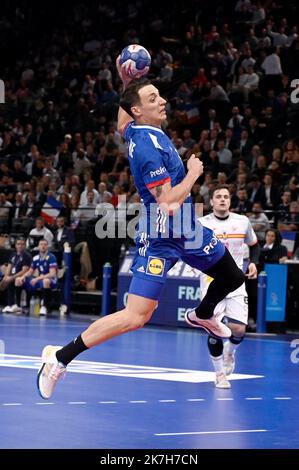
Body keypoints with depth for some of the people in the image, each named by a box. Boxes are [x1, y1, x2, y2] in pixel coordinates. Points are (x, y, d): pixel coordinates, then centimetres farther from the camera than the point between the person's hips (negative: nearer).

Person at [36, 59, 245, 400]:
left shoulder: (136, 130, 0)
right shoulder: (149, 146, -26)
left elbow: (120, 125, 27)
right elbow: (168, 203, -29)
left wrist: (126, 85, 17)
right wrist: (193, 174, -14)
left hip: (187, 229, 9)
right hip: (160, 237, -9)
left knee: (234, 277, 23)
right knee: (135, 317, -14)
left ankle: (202, 315, 54)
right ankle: (60, 357, -10)